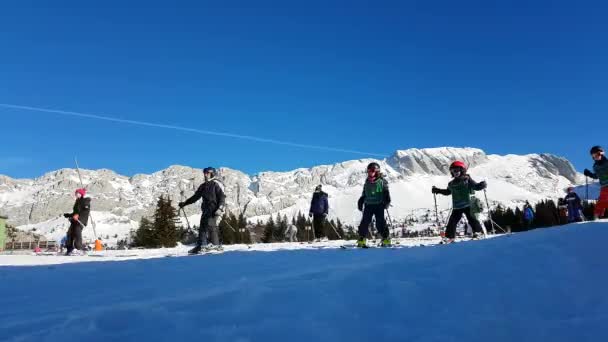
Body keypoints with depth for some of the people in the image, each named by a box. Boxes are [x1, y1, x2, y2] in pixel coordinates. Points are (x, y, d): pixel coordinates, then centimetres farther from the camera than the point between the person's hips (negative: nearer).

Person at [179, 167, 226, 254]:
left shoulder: (216, 184, -1)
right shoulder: (203, 186, 20)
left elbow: (222, 197, -9)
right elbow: (195, 197, 27)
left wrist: (220, 208, -22)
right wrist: (184, 203, 25)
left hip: (214, 209, -7)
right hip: (206, 209, 7)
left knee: (211, 225, -20)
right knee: (202, 227, -1)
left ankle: (216, 244, -16)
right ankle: (201, 245, -2)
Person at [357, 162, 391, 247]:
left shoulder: (382, 181, -1)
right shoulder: (367, 182, 14)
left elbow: (386, 193, -1)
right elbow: (364, 194, 23)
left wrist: (387, 201, -13)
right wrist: (361, 202, 20)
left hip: (379, 205, -4)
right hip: (368, 205, 4)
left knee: (380, 223, -6)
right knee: (365, 222, -1)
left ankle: (386, 240, 5)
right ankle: (361, 240, 4)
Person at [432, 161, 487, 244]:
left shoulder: (467, 180, 0)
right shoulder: (452, 184, 15)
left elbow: (476, 186, -3)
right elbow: (447, 192, 29)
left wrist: (482, 185, -23)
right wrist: (437, 190, 26)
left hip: (466, 204, -5)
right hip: (456, 206, 5)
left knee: (471, 218, -8)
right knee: (452, 221, 2)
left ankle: (478, 231, 8)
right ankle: (449, 237, 7)